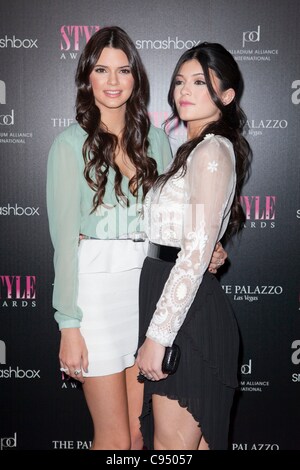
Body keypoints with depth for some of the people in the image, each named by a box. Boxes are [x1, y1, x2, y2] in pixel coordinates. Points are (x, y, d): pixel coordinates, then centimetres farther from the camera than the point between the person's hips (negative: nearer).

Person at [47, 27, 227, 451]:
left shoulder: (155, 140, 8)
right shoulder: (71, 145, -5)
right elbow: (64, 239, -8)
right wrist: (68, 324, -10)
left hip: (149, 287, 4)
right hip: (96, 291, -4)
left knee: (138, 432, 12)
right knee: (114, 439, 4)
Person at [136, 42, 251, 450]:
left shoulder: (212, 151, -13)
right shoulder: (193, 149, 17)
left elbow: (197, 253, -20)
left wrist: (157, 335, -20)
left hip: (187, 314, -9)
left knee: (171, 445, 1)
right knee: (191, 441, 17)